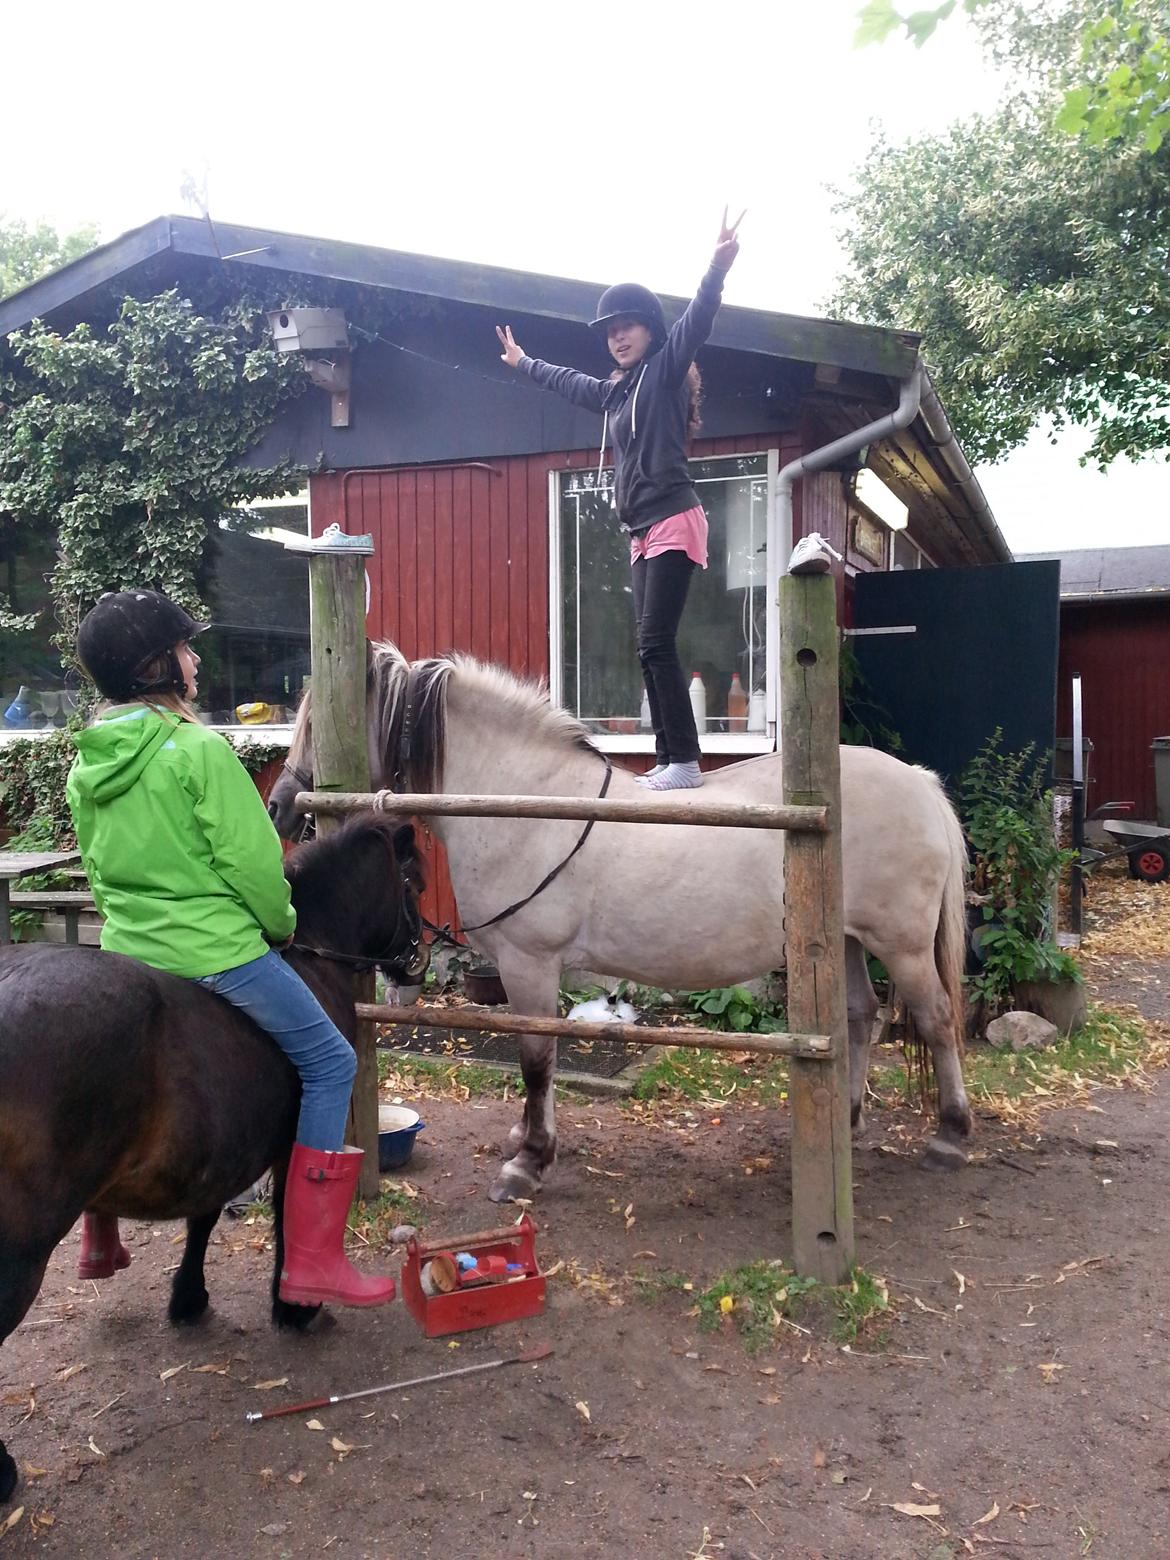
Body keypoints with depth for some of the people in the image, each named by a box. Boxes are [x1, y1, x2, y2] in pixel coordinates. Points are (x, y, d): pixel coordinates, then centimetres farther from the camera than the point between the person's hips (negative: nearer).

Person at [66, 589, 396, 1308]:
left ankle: (101, 1241, 43)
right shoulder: (200, 749, -16)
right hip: (217, 953, -8)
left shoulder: (87, 763, 6)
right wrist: (283, 924, 1)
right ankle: (314, 1261, 0)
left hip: (126, 954, 8)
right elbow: (251, 861, -16)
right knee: (330, 1064, 2)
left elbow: (98, 867, 14)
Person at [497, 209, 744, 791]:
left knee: (656, 644, -16)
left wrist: (719, 265, -35)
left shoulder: (665, 370, 0)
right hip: (642, 533, 9)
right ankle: (666, 760, 5)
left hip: (672, 522, -9)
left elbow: (696, 320, -18)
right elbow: (565, 380, 40)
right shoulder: (614, 392, 22)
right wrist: (522, 362, 55)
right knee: (652, 648, 4)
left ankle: (686, 761, -15)